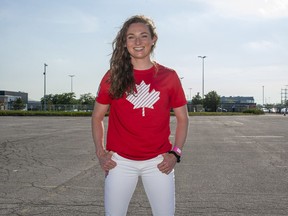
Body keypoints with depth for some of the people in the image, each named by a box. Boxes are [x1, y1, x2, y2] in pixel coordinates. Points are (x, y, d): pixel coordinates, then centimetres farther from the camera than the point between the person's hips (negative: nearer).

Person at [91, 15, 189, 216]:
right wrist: (100, 152, 0)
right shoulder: (113, 77, 0)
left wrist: (175, 153, -3)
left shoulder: (169, 76, 0)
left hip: (158, 161, 0)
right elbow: (97, 116, 8)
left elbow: (182, 118, 6)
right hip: (120, 161, 0)